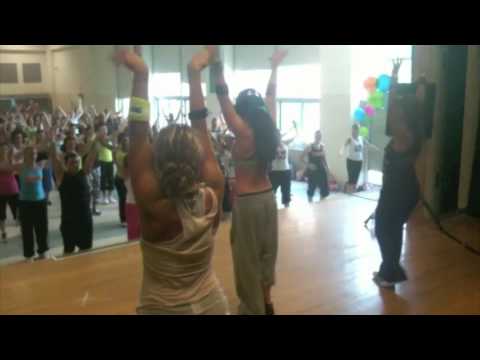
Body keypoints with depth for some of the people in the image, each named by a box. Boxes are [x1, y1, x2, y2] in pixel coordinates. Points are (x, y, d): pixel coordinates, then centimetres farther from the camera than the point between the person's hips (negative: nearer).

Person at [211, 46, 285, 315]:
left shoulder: (242, 131, -16)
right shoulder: (269, 126, -1)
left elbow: (223, 96, -19)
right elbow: (271, 96, 12)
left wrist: (216, 62, -19)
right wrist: (275, 67, 24)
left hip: (247, 201, -7)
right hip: (268, 197, 7)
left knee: (248, 256, 7)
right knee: (267, 252, 19)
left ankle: (254, 308, 18)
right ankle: (266, 302, 34)